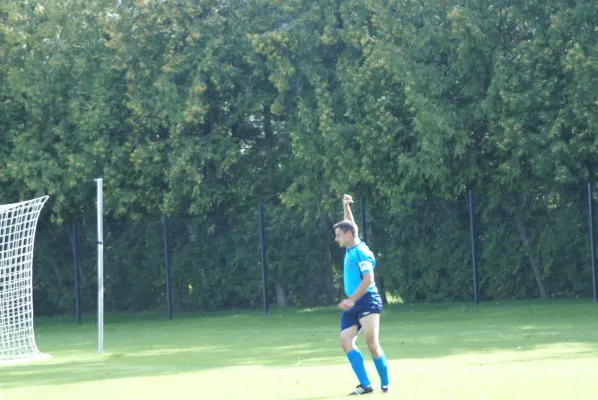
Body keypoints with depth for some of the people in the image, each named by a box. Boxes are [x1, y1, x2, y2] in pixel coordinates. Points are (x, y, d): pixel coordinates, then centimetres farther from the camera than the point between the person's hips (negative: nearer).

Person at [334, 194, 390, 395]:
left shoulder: (361, 252, -12)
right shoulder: (351, 249, 13)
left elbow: (368, 279, -20)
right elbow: (349, 225, 32)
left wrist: (351, 300, -22)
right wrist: (346, 207, 22)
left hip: (367, 302, -9)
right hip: (353, 305, 9)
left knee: (372, 343, -11)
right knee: (346, 341, -4)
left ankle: (385, 384, 1)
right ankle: (365, 384, -6)